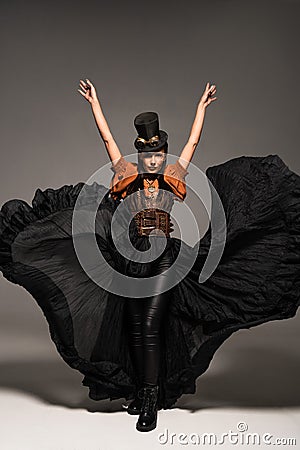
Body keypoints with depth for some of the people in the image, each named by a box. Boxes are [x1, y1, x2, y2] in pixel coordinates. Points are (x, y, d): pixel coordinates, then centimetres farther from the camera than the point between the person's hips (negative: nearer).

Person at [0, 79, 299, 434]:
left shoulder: (175, 177, 8)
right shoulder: (127, 176, 8)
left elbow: (193, 141, 17)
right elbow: (107, 138, 14)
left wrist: (202, 105, 25)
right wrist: (94, 102, 19)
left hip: (164, 259, -2)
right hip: (130, 259, 2)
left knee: (151, 327, -11)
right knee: (134, 328, 8)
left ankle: (151, 402, -8)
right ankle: (141, 391, 21)